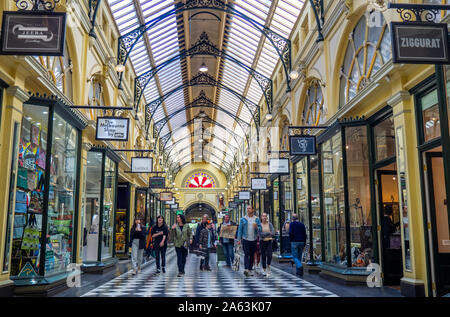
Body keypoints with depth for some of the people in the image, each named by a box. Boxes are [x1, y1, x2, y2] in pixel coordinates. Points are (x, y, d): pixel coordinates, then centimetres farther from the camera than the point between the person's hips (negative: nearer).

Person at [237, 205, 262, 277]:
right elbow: (240, 229, 3)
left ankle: (250, 269, 17)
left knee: (252, 255, 8)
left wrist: (256, 227, -17)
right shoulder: (243, 219, 3)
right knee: (246, 254, -13)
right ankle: (246, 269, -21)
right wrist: (239, 239, -4)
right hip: (245, 239, -2)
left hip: (253, 240, 2)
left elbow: (260, 229, 5)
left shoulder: (256, 219, 7)